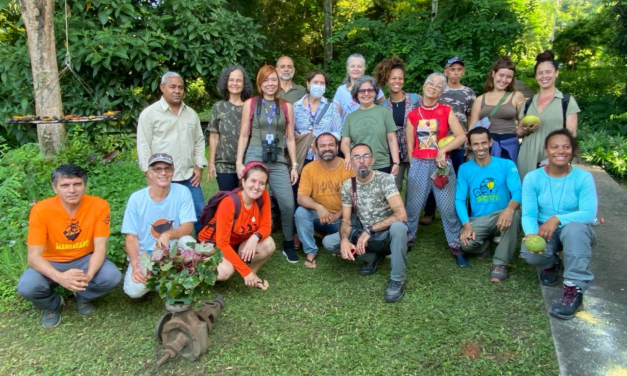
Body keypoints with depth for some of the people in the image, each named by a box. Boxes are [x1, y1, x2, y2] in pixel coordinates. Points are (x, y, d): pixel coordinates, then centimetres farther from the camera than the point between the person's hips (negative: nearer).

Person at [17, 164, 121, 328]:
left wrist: (88, 275, -38)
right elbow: (34, 256, -22)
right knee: (26, 287, -28)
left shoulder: (99, 206, -20)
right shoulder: (41, 210, -22)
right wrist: (60, 277, -42)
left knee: (113, 276, -27)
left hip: (85, 260, 0)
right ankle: (53, 304, 9)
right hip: (52, 263, 0)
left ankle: (84, 297, 9)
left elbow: (100, 248, -18)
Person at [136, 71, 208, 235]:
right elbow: (143, 145, -5)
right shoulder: (149, 113, -3)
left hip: (189, 176, 5)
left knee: (200, 213, 9)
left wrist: (199, 167, 5)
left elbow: (199, 141, 15)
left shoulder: (191, 114, 13)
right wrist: (150, 173, -10)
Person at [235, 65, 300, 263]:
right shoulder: (250, 104, 5)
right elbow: (244, 136, 4)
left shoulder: (286, 106, 9)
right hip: (254, 158, -1)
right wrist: (239, 162, -3)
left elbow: (290, 138, 11)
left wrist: (294, 165, 7)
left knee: (288, 204, -6)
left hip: (278, 161, 1)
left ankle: (288, 245, 12)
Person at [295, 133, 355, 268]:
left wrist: (337, 215, -21)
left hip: (342, 219, -1)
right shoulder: (309, 168, -9)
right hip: (318, 216, 1)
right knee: (301, 212, -28)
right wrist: (318, 207, -35)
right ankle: (310, 252, -9)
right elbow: (301, 197, -15)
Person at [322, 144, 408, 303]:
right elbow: (346, 221, -2)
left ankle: (397, 280, -17)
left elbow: (401, 215, -29)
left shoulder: (385, 180, -18)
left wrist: (369, 230, -29)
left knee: (398, 227, -39)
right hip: (364, 234, 5)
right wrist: (344, 240, -24)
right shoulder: (347, 185, -4)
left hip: (386, 234, -4)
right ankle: (373, 257, 7)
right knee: (328, 242, -12)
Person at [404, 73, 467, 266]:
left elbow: (462, 136, -6)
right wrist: (415, 165, 2)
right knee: (413, 205, 6)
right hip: (419, 165, 1)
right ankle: (405, 240, 22)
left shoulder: (446, 111, 2)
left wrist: (443, 150, -15)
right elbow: (410, 145, 8)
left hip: (442, 164, -1)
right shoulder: (413, 115, 6)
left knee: (448, 207, 0)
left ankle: (456, 246, 12)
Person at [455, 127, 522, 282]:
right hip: (478, 220, 1)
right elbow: (459, 200, -4)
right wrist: (466, 225, -20)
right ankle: (484, 245, 10)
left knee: (515, 214, -36)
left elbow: (518, 192, -16)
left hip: (501, 217, 0)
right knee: (465, 243, -31)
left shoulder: (507, 165, -3)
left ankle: (500, 263, -21)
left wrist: (509, 209, -40)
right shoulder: (464, 169, 1)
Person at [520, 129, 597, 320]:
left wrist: (557, 219, -36)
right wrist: (531, 235, -35)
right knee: (530, 251, -32)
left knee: (574, 227, -38)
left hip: (577, 232, -1)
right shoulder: (532, 178, -8)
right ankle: (551, 264, 8)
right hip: (544, 231, 1)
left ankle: (574, 289, -30)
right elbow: (528, 214, -14)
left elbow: (589, 214, -21)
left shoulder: (583, 177, -11)